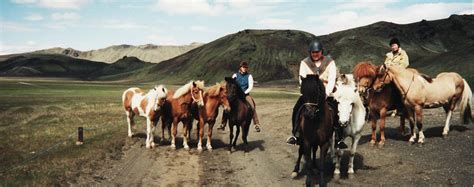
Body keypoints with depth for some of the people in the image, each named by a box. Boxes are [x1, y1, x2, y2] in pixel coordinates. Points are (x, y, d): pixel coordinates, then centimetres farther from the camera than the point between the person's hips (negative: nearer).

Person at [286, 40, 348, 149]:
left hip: (326, 93, -1)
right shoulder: (304, 63, 1)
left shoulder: (330, 62, -1)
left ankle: (339, 139, -5)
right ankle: (296, 135, -3)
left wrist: (327, 93, -25)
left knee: (337, 113, -16)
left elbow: (332, 80, -10)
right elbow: (302, 79, -7)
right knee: (297, 110, -17)